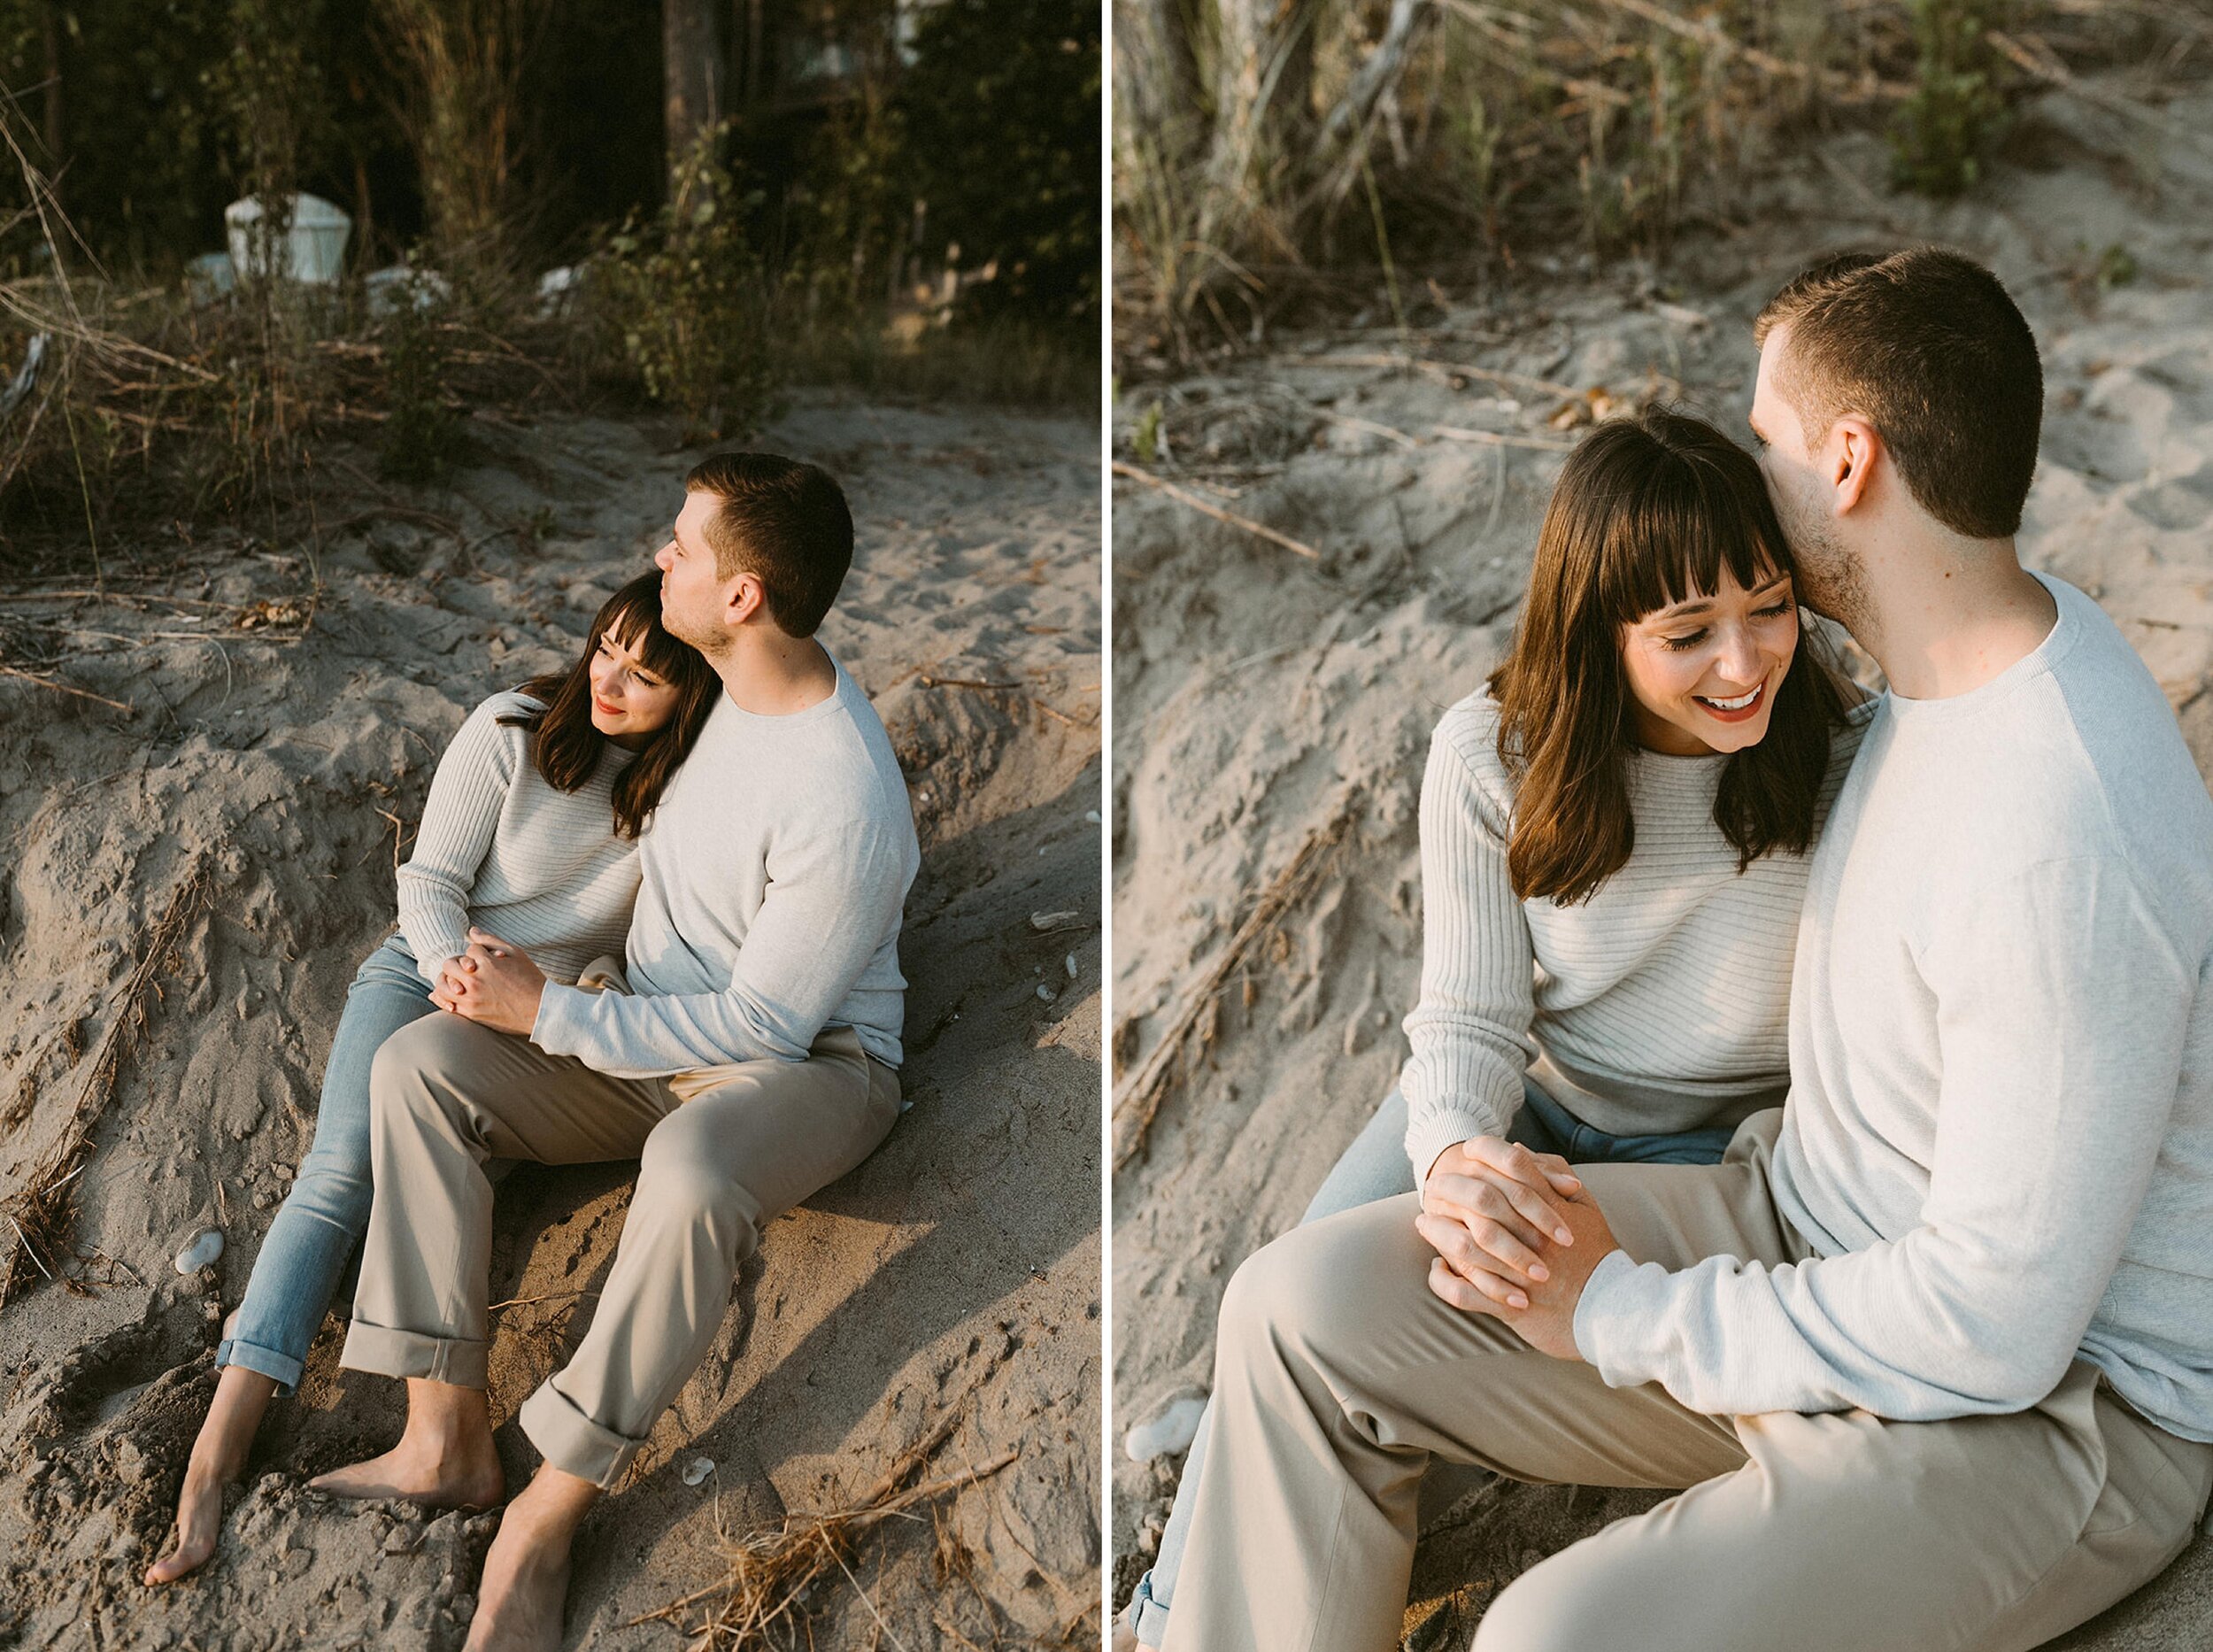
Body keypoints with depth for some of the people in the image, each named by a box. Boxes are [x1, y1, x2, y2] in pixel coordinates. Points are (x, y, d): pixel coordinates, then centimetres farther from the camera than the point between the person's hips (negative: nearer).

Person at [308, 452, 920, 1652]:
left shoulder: (842, 803, -28)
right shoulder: (726, 678, -2)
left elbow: (763, 1023, -24)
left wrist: (545, 1011, -21)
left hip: (806, 1066, -8)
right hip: (653, 1032, 8)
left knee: (690, 1171, -42)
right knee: (417, 1062, -12)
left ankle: (543, 1523, -26)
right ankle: (446, 1440, -15)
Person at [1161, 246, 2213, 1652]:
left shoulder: (2062, 847, -31)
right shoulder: (1994, 638, 0)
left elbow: (1994, 1327, -27)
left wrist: (1618, 1313, -16)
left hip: (2058, 1398, -8)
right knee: (1307, 1309, -4)